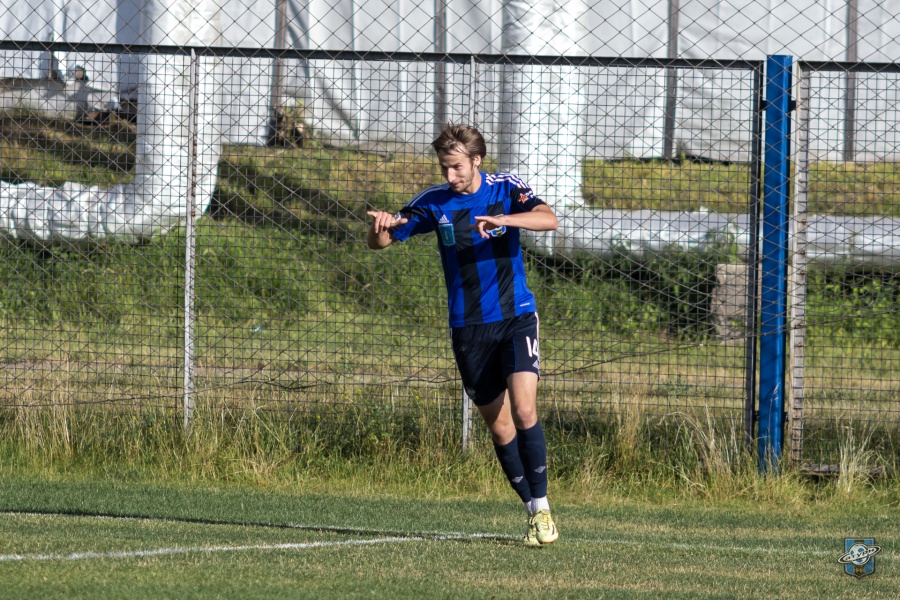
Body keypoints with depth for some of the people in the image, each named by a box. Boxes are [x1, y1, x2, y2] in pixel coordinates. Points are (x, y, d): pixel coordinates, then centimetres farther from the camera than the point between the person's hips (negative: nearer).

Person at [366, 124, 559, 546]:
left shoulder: (506, 190, -4)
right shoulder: (434, 203, 0)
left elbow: (548, 219, -21)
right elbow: (379, 242, 3)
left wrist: (502, 219, -38)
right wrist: (379, 227, -22)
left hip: (516, 317, -2)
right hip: (468, 329, 2)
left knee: (524, 410, -18)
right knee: (499, 426, 4)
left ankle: (542, 508, -10)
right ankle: (532, 512, 14)